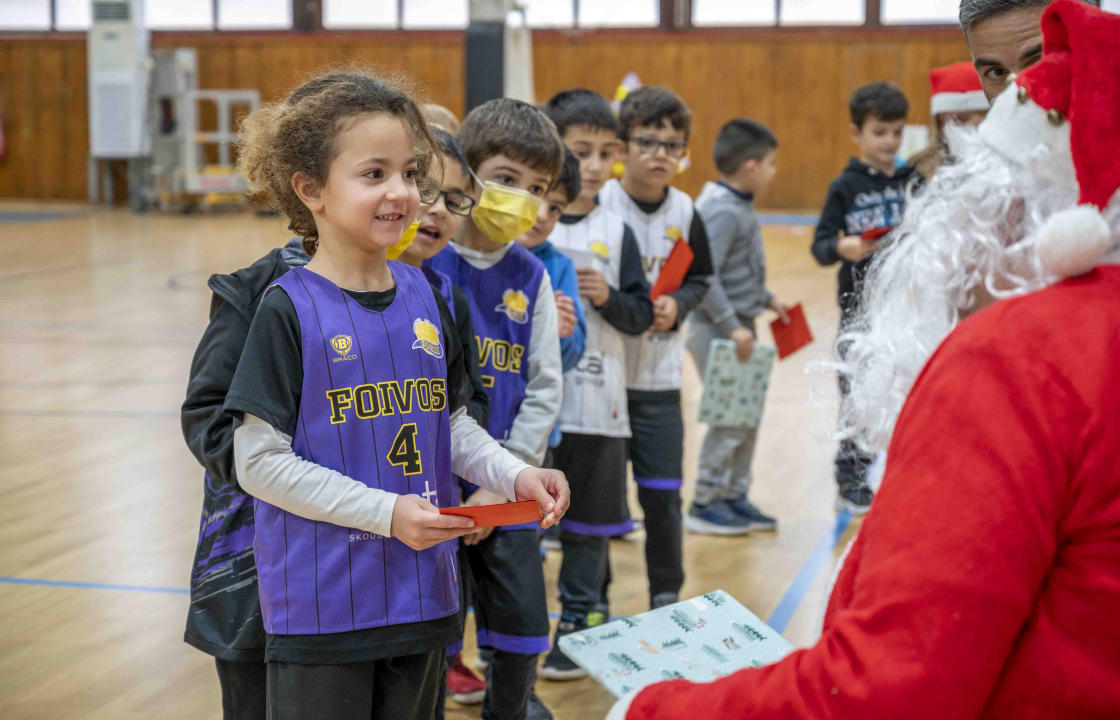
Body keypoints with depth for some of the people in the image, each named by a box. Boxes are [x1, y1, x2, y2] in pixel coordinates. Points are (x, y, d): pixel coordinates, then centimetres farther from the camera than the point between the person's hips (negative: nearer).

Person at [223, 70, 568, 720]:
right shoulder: (289, 310, -12)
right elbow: (260, 461, -14)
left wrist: (513, 474, -4)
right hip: (320, 607, -5)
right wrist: (386, 512, -18)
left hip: (421, 594, 6)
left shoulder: (425, 295, 6)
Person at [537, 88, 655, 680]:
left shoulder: (615, 232, 5)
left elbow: (640, 315, 6)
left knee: (588, 523, 11)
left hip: (597, 402, 2)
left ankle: (577, 624, 23)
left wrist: (609, 298, -13)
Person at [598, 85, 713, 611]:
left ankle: (667, 593, 23)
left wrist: (677, 305, -6)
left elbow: (698, 280, 13)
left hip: (657, 376, 3)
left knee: (662, 493, 5)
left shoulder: (684, 213, 1)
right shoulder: (596, 204, -11)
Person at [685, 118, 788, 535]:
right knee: (730, 418, -6)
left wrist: (766, 300, 19)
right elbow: (704, 275, -25)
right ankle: (705, 504, 5)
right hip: (718, 330, -10)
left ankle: (734, 496, 25)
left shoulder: (739, 207, 11)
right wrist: (732, 326, -25)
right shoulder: (723, 212, -19)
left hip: (739, 327, 10)